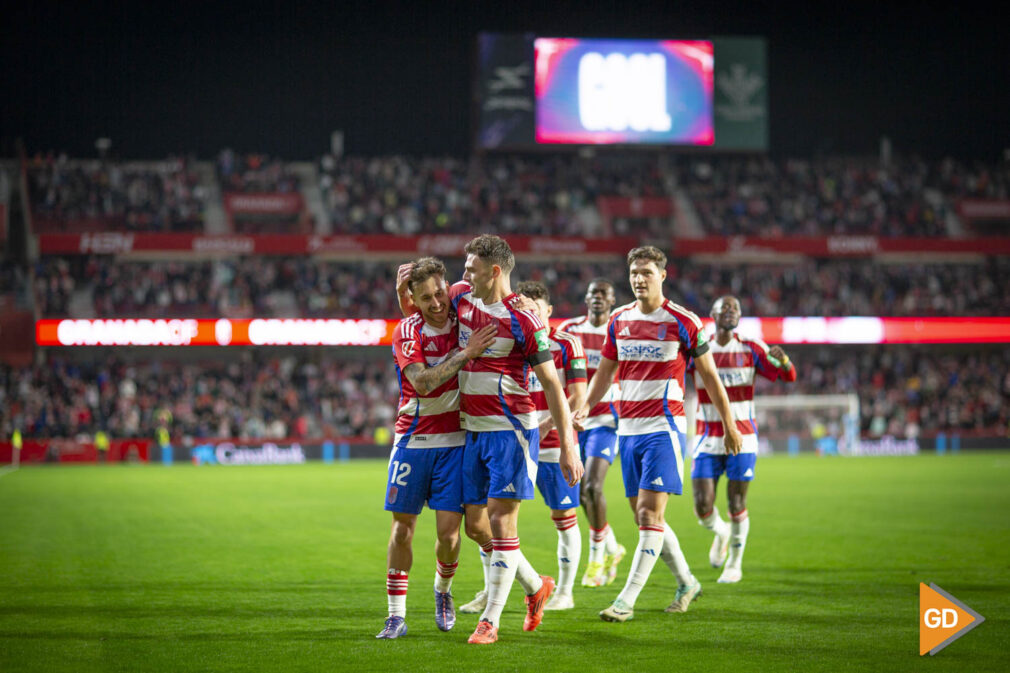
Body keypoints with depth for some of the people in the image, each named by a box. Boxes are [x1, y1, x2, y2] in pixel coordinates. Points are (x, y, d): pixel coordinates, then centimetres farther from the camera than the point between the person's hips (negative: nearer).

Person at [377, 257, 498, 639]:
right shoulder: (407, 332, -9)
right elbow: (422, 382, -22)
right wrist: (466, 353, -27)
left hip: (454, 442, 1)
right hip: (412, 439, -1)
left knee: (448, 531, -6)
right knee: (402, 529, 1)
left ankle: (442, 590, 25)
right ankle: (396, 616, 9)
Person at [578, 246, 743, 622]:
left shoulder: (683, 322, -6)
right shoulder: (619, 320, 8)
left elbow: (710, 376, 2)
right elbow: (605, 372, 17)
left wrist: (730, 426, 6)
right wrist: (585, 407, 0)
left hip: (663, 428, -6)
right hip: (627, 429, 6)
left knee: (650, 514, -13)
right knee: (644, 517, 10)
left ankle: (626, 600, -16)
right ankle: (686, 583, 28)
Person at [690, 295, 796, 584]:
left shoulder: (750, 349, 1)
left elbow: (789, 376, 0)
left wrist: (782, 359, -23)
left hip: (742, 439, 0)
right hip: (708, 440, 1)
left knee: (737, 505, -1)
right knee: (702, 507, -6)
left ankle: (735, 563, 19)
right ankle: (721, 533, 29)